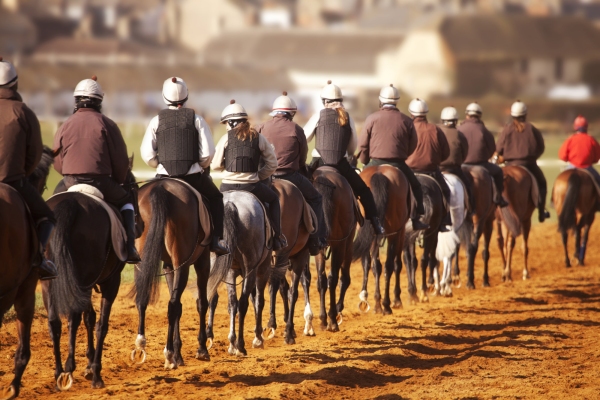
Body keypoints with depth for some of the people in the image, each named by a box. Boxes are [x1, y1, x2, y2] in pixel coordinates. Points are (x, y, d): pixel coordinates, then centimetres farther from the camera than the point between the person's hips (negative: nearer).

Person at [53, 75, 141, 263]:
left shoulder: (65, 126, 7)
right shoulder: (106, 124, -1)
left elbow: (58, 163, 9)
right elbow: (121, 161, 0)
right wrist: (118, 181, 18)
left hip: (71, 184, 2)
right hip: (102, 183, -2)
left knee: (57, 195, 35)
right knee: (126, 199, 24)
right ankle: (129, 249, 9)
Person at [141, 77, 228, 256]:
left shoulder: (157, 121, 3)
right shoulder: (196, 119, 0)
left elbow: (147, 155, -1)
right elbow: (207, 153, -5)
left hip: (165, 177, 1)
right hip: (194, 177, -1)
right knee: (215, 198, 23)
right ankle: (216, 240, 8)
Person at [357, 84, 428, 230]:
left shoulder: (372, 118, -3)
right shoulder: (407, 121, 1)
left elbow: (362, 145, -1)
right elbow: (412, 146, 10)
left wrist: (364, 161, 14)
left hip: (376, 163, -1)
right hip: (398, 164, 1)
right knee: (416, 187, 20)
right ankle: (416, 219, 10)